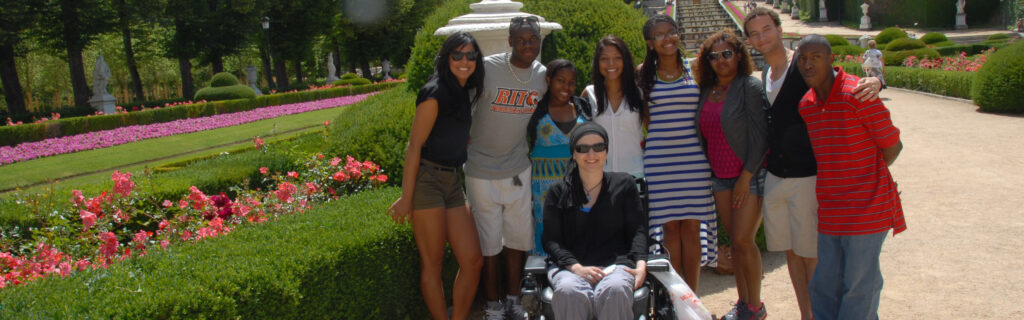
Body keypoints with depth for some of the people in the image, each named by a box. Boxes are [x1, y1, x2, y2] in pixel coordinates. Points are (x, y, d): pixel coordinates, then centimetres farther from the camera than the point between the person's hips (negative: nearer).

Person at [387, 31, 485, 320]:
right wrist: (406, 198, -15)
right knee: (432, 264, 1)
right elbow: (414, 146, -14)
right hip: (427, 179, -8)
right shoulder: (435, 93, -11)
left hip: (452, 181, 8)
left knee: (472, 261, 6)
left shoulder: (465, 92, 13)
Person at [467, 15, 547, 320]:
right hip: (483, 171, -4)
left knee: (518, 238, 11)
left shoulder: (543, 75, 1)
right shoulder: (487, 68, -15)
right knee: (489, 243, 4)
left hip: (519, 168, 4)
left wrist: (532, 146, 11)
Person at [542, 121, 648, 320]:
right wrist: (577, 268, -14)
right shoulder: (558, 192, 11)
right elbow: (551, 240, 4)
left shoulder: (624, 184, 14)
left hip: (616, 264, 0)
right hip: (570, 266, 0)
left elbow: (637, 230, 9)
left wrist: (641, 264, -11)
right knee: (568, 291, -37)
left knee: (615, 290, -36)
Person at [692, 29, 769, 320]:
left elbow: (759, 134, -13)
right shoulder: (706, 91, 8)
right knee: (734, 241, 10)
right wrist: (708, 171, 7)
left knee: (743, 240, -8)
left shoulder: (750, 86, -9)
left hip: (750, 175, -5)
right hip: (720, 177, 5)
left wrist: (746, 176, -15)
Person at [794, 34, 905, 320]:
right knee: (824, 285, 16)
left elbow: (893, 147, -6)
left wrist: (865, 176, 7)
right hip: (828, 211, 6)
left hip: (865, 209, -6)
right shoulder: (806, 104, 5)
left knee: (859, 285, 5)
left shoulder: (857, 95, -15)